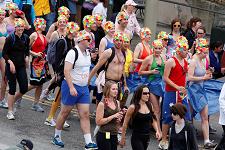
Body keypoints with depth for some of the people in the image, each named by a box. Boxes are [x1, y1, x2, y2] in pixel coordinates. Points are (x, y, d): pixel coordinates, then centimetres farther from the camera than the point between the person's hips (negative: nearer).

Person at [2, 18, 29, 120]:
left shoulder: (26, 38, 3)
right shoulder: (10, 38, -11)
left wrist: (27, 57, 1)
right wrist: (10, 62, -21)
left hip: (21, 66, 4)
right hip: (11, 65, -4)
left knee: (24, 88, -2)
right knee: (12, 88, -3)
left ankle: (14, 99, 30)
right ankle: (10, 112, 5)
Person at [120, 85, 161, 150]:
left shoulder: (149, 106, 3)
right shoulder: (133, 107, -12)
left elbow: (153, 120, 15)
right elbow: (125, 124, -5)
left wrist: (157, 131, -2)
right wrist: (123, 138, -1)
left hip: (146, 137, 6)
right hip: (137, 137, -6)